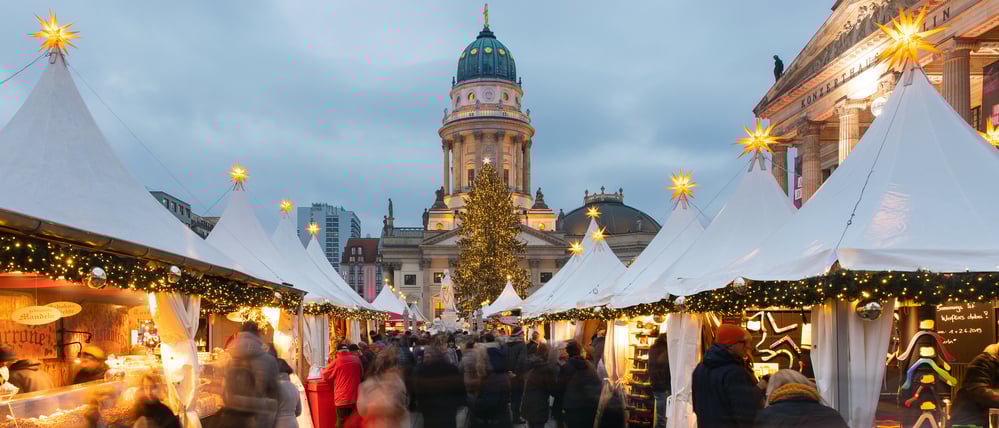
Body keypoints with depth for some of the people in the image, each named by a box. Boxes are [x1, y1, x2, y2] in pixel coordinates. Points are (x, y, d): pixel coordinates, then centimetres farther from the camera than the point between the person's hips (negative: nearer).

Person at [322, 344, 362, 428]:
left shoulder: (337, 361, -6)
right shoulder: (357, 359, 6)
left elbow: (325, 375, 6)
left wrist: (322, 371, 27)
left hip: (343, 399, -4)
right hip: (356, 398, 4)